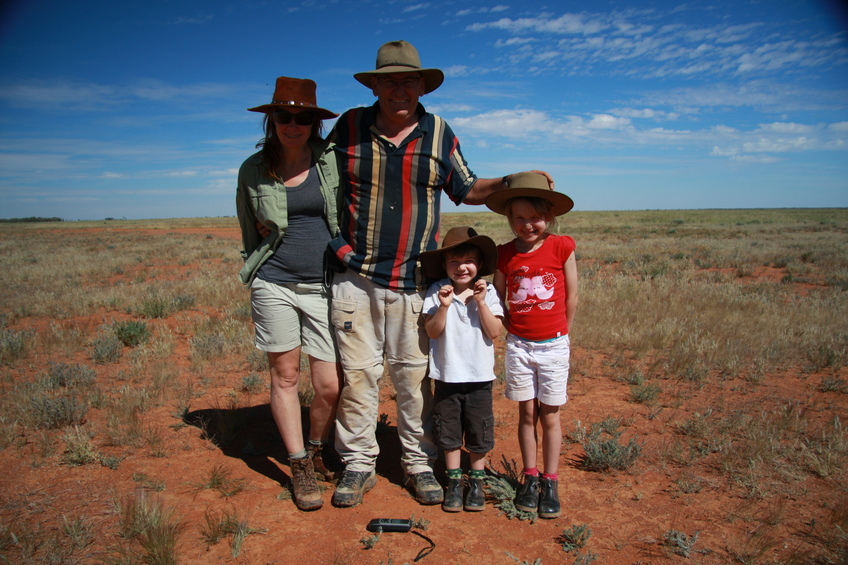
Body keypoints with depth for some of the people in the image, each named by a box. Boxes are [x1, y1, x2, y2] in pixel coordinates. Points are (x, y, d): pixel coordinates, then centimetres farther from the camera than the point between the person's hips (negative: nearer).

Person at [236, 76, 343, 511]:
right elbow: (250, 235, 14)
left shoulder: (333, 160, -1)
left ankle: (316, 451, 30)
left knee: (330, 386, 0)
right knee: (285, 378, 7)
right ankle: (299, 468, 23)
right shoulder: (253, 170, 4)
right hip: (274, 285, 1)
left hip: (326, 286, 0)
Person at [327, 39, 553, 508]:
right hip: (355, 278, 0)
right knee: (356, 373, 5)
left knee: (414, 376, 5)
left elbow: (465, 190, 15)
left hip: (413, 281, 0)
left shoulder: (439, 134, 8)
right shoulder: (349, 127, 5)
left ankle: (419, 463, 23)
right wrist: (337, 244, 2)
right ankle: (358, 464, 22)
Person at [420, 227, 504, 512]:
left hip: (479, 376, 0)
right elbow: (432, 332, -12)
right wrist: (444, 306, -25)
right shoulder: (437, 292, -5)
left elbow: (495, 332, -11)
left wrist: (480, 302, -20)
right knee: (449, 434, 12)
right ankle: (454, 482, 30)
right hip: (447, 376, 0)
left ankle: (476, 482, 30)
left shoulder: (488, 292, -3)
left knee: (479, 435, 12)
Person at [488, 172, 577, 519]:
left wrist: (561, 335, 7)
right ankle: (530, 478, 23)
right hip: (518, 345, 2)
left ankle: (550, 483, 20)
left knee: (550, 416, 7)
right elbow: (498, 299, 10)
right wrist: (514, 330, 7)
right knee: (527, 414, 10)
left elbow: (571, 298, 1)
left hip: (554, 346, -1)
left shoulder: (562, 247, -7)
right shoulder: (505, 254, -1)